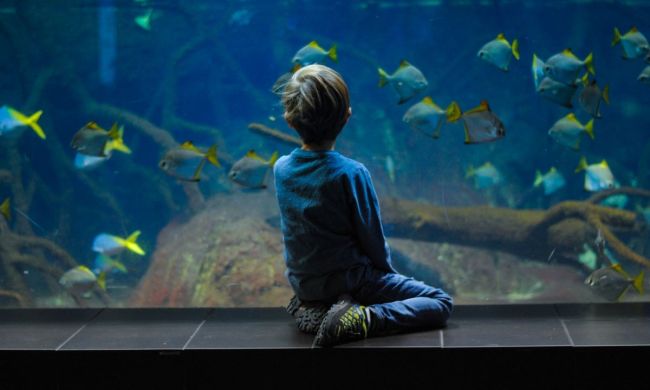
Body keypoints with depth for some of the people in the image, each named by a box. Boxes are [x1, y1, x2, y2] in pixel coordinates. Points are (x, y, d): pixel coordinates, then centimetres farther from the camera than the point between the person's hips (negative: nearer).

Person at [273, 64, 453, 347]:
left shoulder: (280, 168, -5)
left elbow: (298, 231, 8)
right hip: (349, 279, -6)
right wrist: (387, 269, 8)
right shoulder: (351, 173, -22)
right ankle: (361, 319, -17)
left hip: (301, 282, 6)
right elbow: (372, 236, -13)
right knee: (441, 303, 1)